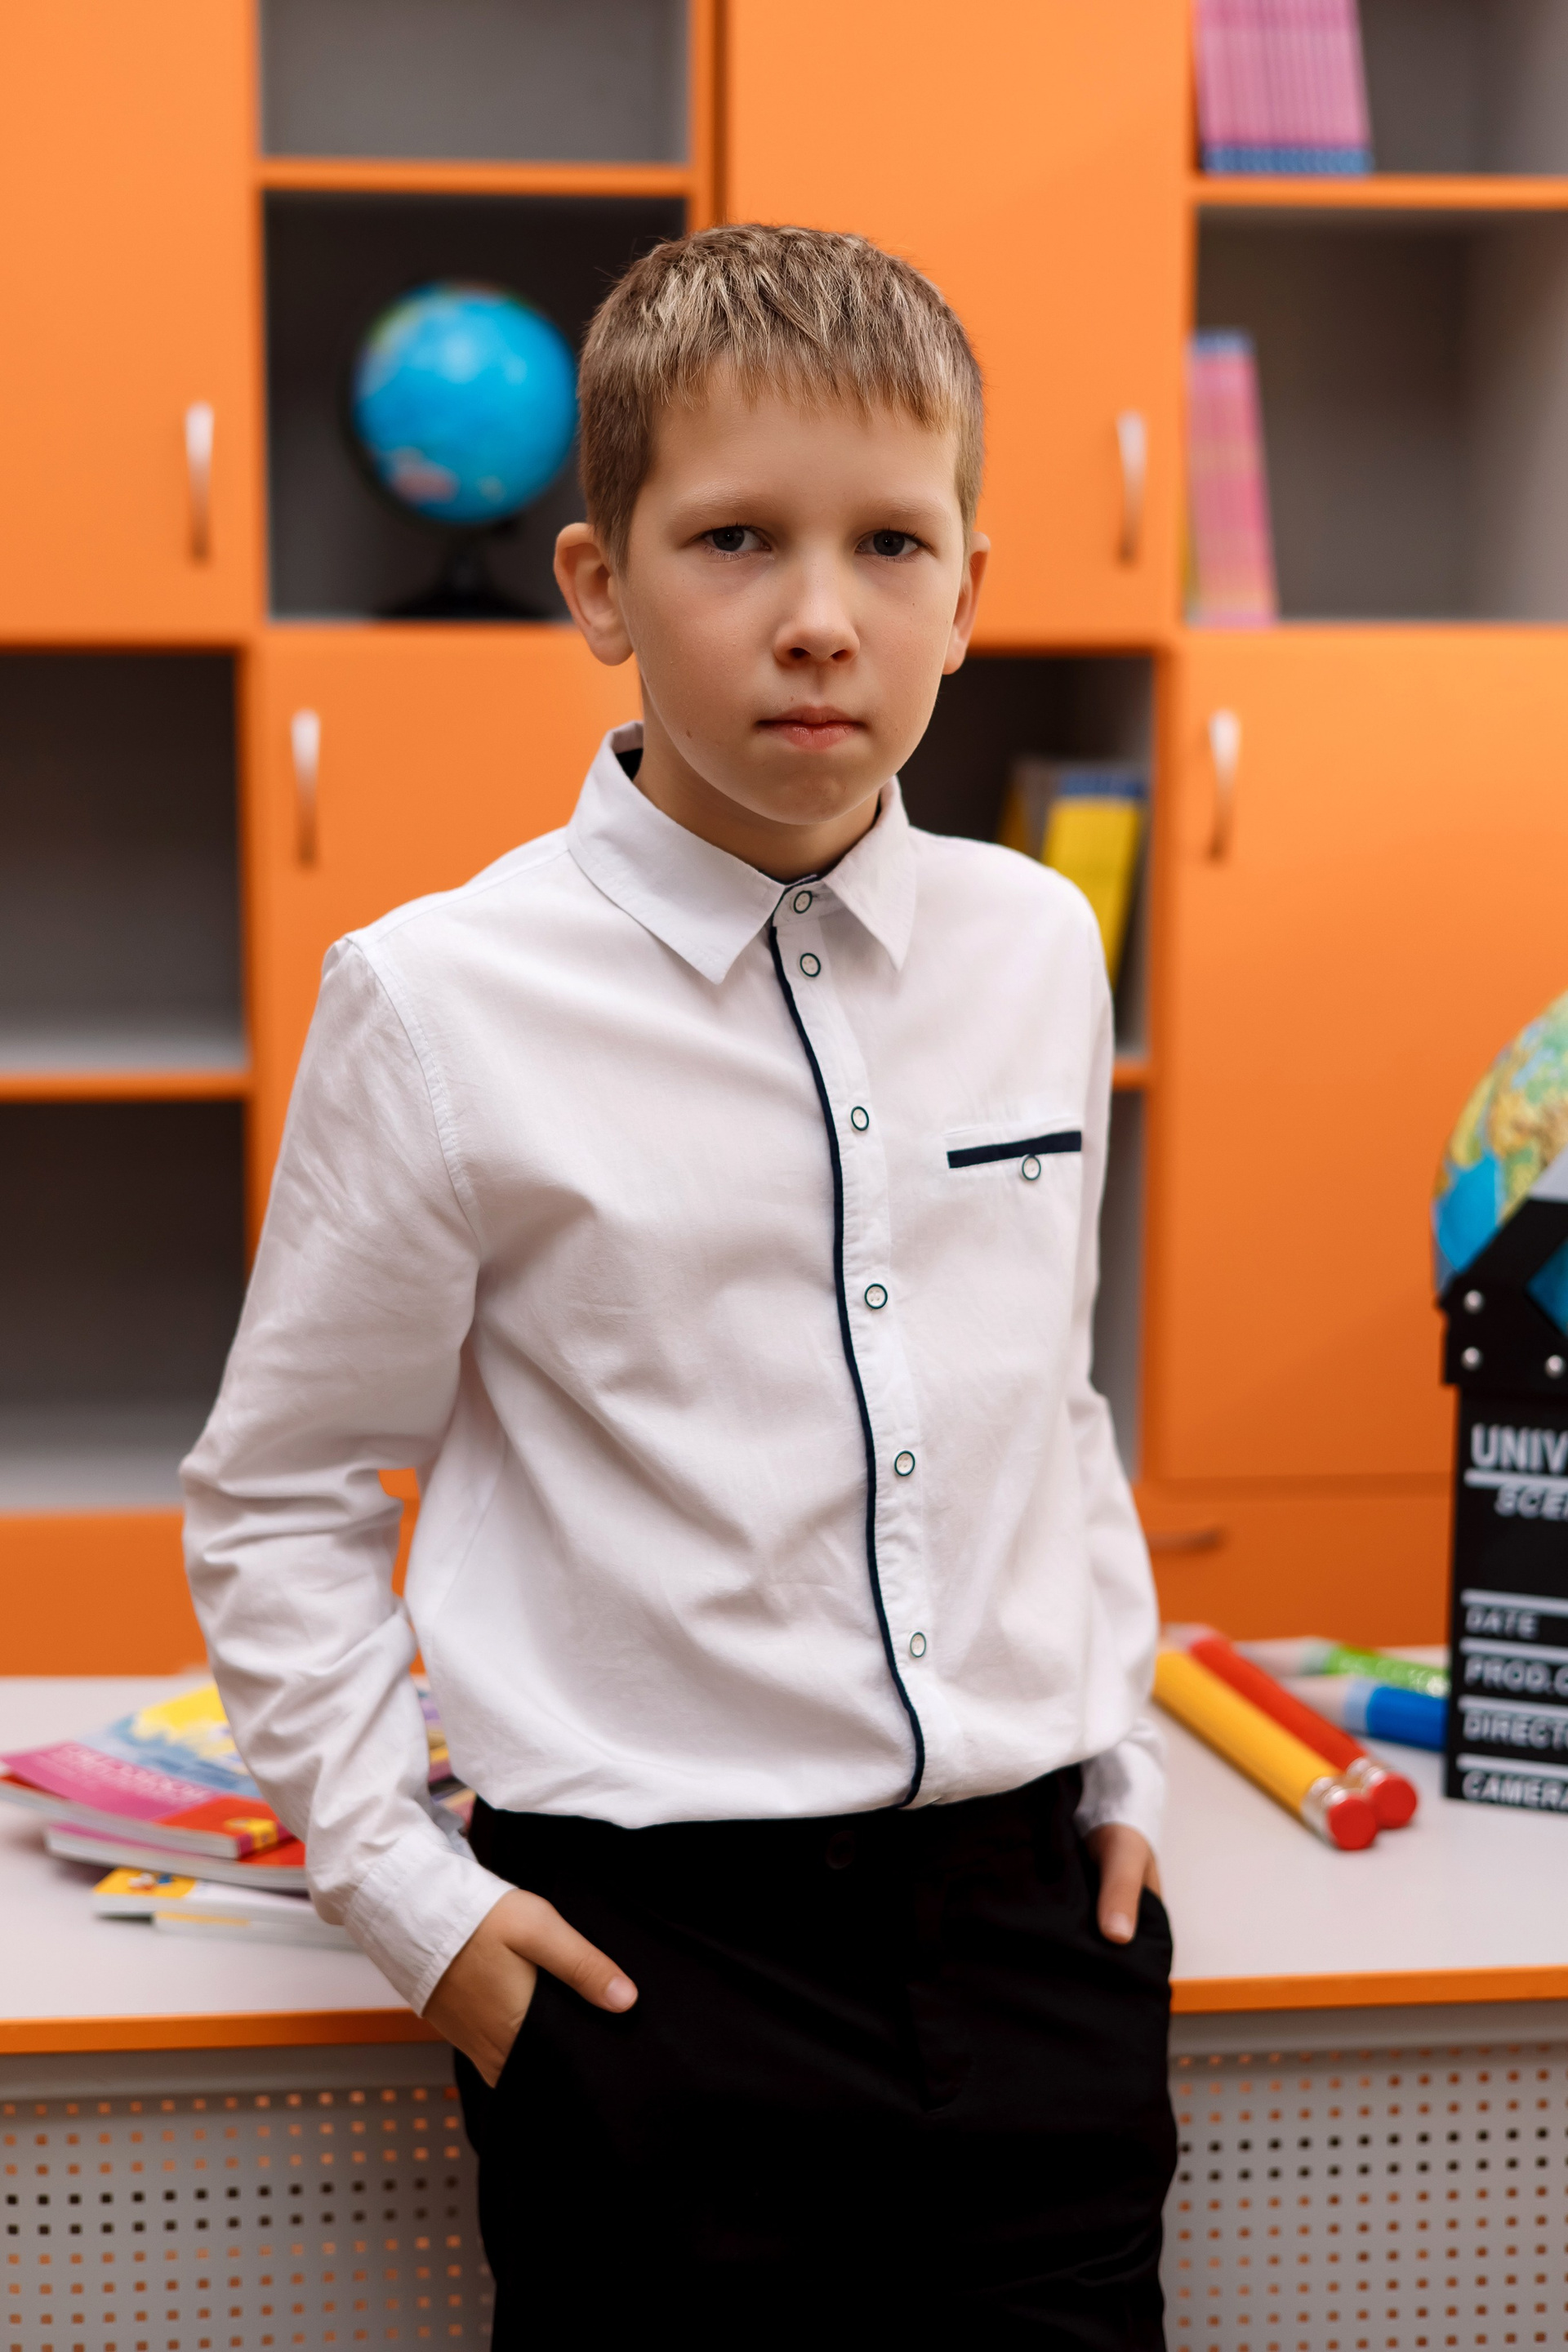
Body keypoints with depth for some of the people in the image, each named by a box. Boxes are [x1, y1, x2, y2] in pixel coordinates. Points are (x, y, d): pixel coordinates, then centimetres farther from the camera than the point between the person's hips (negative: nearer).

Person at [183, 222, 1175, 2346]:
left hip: (1028, 1916, 4)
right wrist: (405, 1889, -5)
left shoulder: (1039, 951, 3)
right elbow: (277, 1506, -2)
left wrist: (1123, 1762, 12)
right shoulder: (445, 1006, -10)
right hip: (654, 1946, -3)